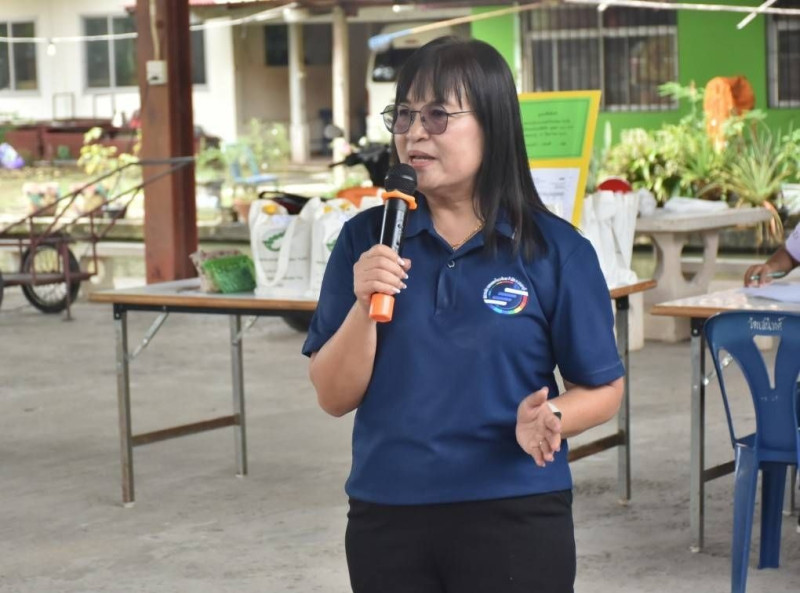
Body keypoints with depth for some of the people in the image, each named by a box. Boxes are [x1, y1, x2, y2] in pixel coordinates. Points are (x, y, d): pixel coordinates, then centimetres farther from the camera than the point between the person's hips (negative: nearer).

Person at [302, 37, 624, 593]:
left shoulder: (555, 249, -5)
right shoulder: (367, 239, 1)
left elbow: (604, 388, 1)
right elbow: (334, 397, 0)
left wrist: (549, 419, -19)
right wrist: (364, 308, -15)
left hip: (515, 518, -2)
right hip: (386, 518, 2)